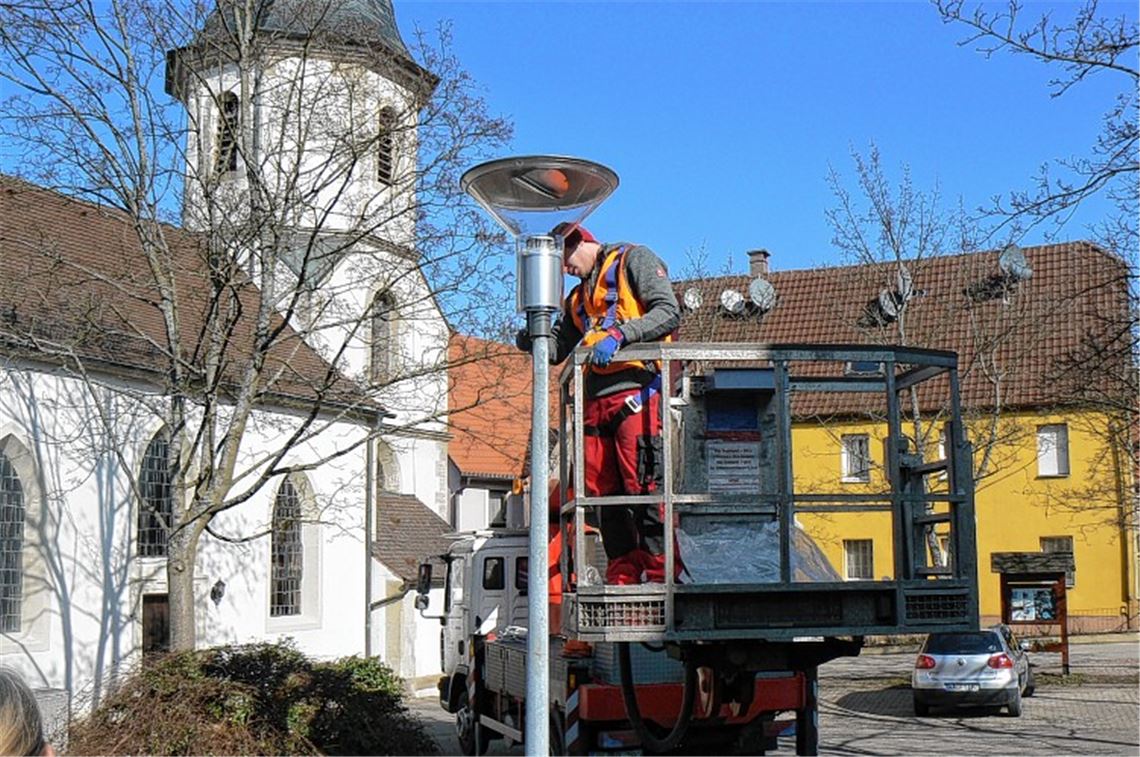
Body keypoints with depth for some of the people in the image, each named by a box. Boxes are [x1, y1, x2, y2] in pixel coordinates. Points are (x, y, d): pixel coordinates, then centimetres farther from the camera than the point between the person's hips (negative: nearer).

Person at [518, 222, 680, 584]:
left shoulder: (634, 260, 8)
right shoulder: (579, 296, 30)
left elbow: (668, 312, -6)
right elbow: (557, 348, 28)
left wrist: (619, 333, -17)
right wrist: (529, 340, 6)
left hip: (634, 392, -8)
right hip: (595, 401, 8)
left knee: (644, 485, -13)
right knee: (604, 491, 3)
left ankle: (660, 573, -11)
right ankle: (623, 576, 8)